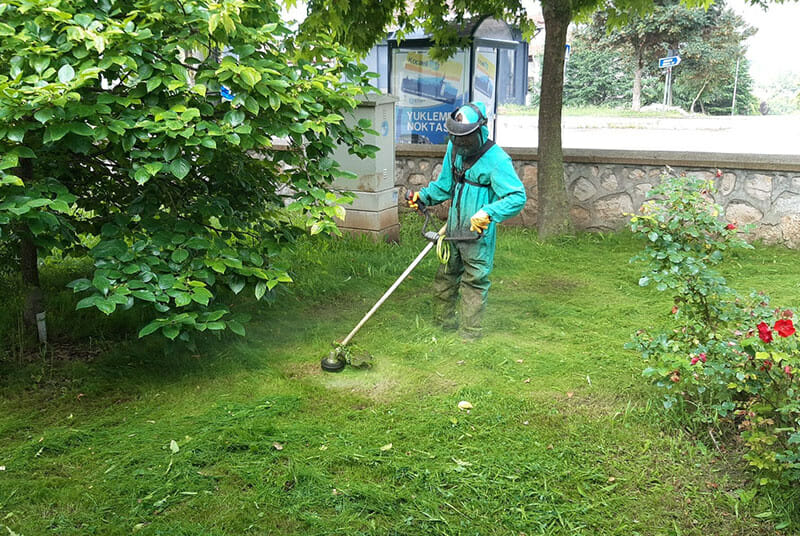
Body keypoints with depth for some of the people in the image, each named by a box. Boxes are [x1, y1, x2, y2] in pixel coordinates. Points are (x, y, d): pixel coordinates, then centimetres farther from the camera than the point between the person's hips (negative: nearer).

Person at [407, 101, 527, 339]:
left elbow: (518, 197, -23)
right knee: (446, 276, 19)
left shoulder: (496, 160, -19)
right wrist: (423, 196, 4)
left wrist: (488, 213, -34)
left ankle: (470, 334, 17)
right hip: (453, 229, 7)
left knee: (474, 282, 3)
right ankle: (444, 322, 37)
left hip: (478, 233, -7)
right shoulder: (454, 149, 5)